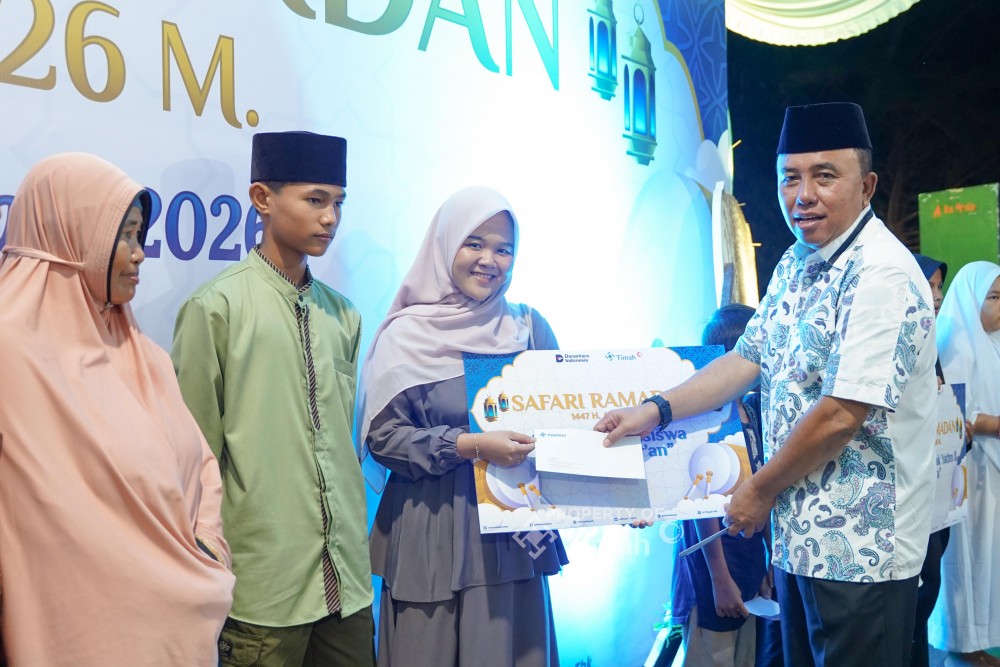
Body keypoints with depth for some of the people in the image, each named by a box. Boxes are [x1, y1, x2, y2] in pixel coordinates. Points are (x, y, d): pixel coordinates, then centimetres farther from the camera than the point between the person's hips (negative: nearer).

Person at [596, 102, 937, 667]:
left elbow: (841, 415, -23)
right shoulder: (795, 266, 9)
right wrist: (657, 409, 2)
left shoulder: (882, 275, -20)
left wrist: (759, 492, -11)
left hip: (859, 553, -8)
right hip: (796, 535, 8)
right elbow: (748, 359, 13)